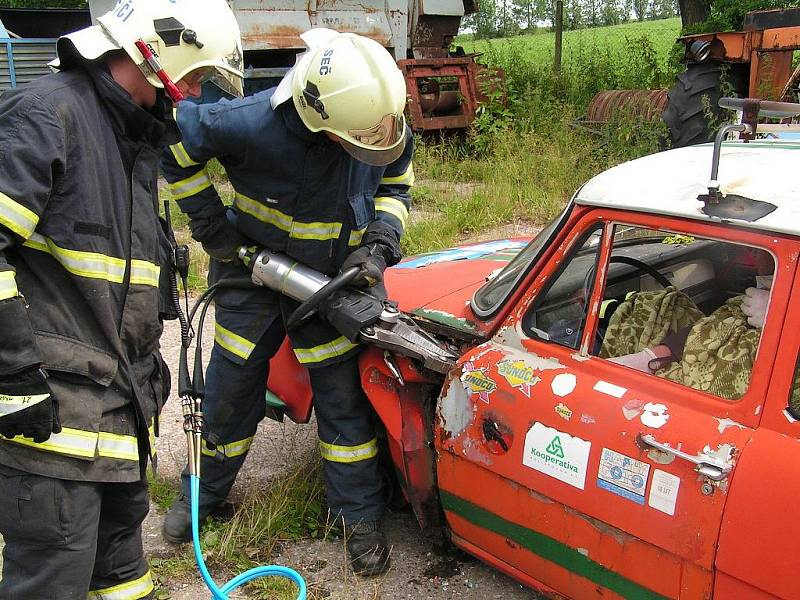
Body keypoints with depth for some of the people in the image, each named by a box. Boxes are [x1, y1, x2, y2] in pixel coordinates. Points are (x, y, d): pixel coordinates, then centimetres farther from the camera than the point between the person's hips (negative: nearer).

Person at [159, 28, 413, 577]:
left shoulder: (388, 131, -19)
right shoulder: (252, 124, -31)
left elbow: (394, 187, 2)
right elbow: (176, 145, -14)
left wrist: (378, 246, -15)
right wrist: (213, 230, -11)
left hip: (333, 280, 1)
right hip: (254, 271, -1)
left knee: (342, 394, 3)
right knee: (232, 388, 11)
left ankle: (360, 517, 19)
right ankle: (205, 491, 37)